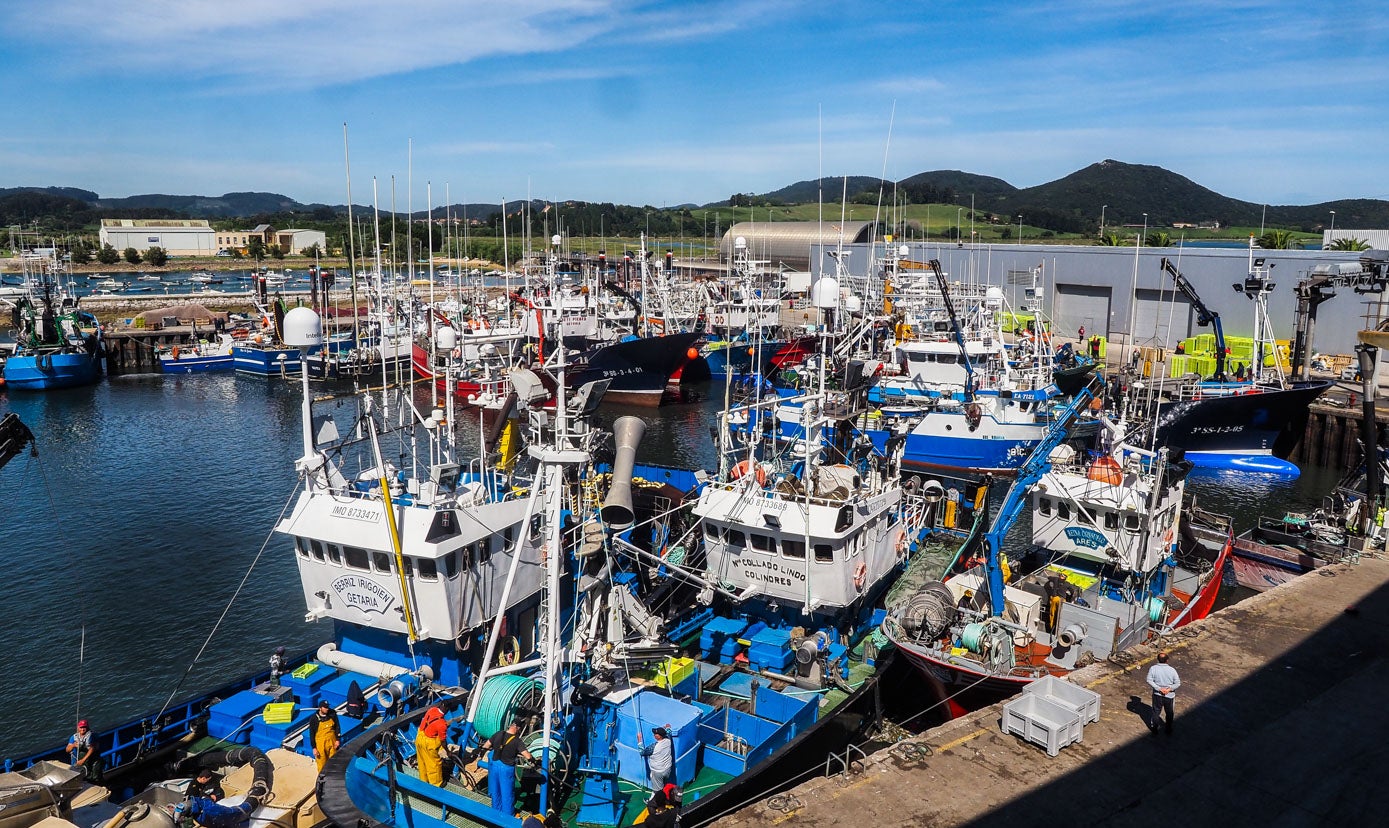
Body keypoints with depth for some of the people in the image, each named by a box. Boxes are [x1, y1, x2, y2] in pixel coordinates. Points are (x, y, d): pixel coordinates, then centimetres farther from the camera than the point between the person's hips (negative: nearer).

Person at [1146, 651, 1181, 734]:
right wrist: (1170, 689, -14)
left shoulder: (1153, 668, -15)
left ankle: (1154, 729, 31)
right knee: (1169, 713, 22)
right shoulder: (1172, 670, -16)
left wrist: (1159, 688, -15)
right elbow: (1178, 683, -14)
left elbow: (1149, 681, -17)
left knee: (1156, 712, 19)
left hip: (1157, 695, 0)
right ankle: (1169, 730, 38)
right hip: (1169, 696, 0)